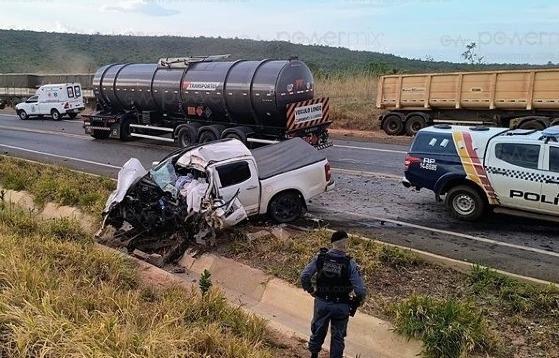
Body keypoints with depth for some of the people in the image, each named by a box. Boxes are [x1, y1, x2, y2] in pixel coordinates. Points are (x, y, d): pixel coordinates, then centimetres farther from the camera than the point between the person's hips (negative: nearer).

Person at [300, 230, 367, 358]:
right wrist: (355, 304, -1)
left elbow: (304, 276, -12)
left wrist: (311, 291, 4)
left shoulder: (320, 257, -12)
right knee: (338, 336, 19)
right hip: (341, 306, -2)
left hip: (321, 302, 3)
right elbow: (360, 290, -20)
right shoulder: (350, 263, -18)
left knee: (318, 330, 24)